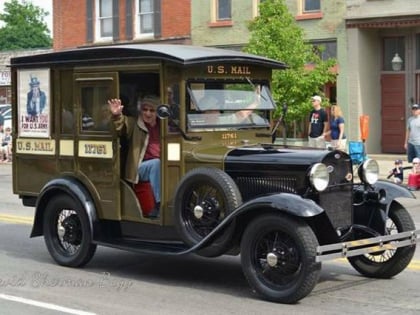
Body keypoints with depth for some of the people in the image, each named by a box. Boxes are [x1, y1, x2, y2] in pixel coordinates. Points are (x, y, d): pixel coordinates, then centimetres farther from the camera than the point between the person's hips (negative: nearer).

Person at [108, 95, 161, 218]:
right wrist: (117, 116, -32)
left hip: (162, 166, 3)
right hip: (140, 167, -3)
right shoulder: (134, 124, 11)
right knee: (156, 163, -34)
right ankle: (159, 205, -34)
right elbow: (122, 126, -11)